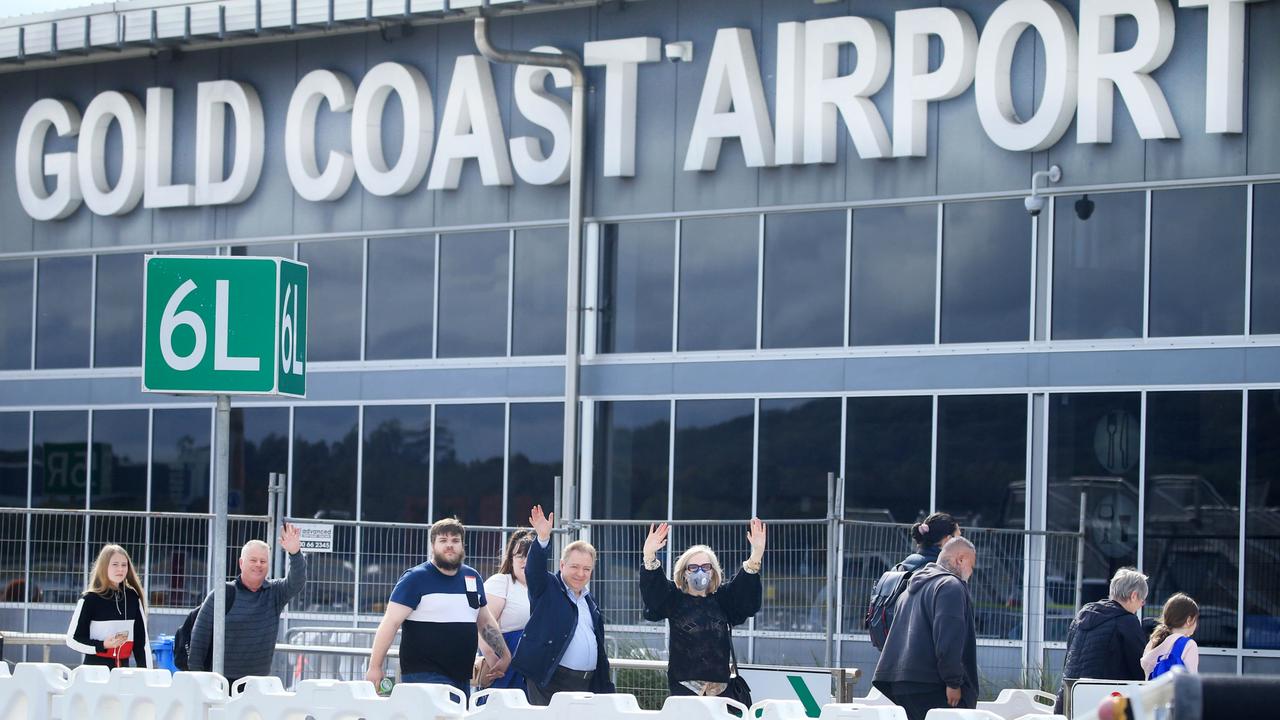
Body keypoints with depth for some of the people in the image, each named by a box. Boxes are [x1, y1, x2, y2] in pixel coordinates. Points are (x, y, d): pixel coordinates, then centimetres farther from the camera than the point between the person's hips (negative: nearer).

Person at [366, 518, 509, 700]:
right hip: (424, 676, -6)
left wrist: (504, 656, 18)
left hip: (462, 678, 6)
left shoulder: (473, 577, 15)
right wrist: (375, 667, -13)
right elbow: (391, 623, -8)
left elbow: (486, 622, 26)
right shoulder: (416, 578, -3)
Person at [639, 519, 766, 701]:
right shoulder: (674, 599, 7)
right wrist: (649, 557, -28)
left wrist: (756, 555, -20)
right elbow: (653, 592, -10)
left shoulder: (723, 599, 11)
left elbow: (748, 592, -3)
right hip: (684, 685, -2)